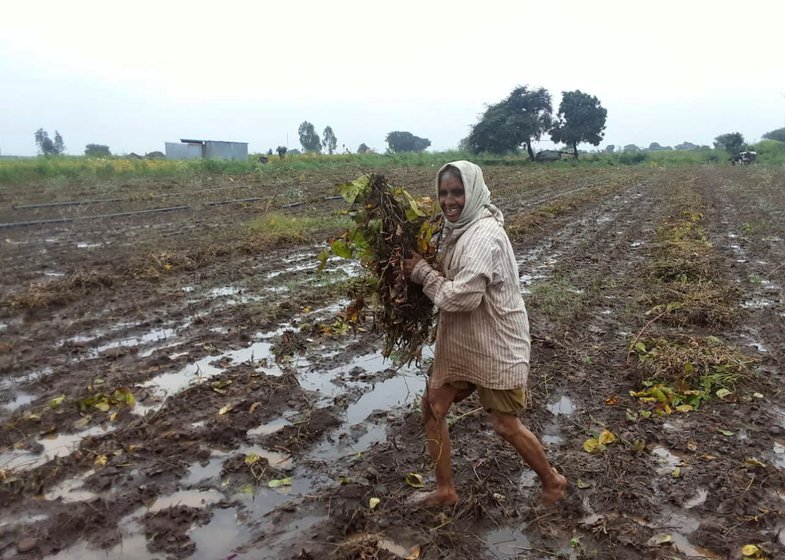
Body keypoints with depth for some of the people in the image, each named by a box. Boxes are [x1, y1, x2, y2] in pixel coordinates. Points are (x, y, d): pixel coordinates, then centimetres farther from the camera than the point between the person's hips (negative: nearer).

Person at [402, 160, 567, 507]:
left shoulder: (484, 234, -24)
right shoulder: (460, 228, 6)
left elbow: (463, 296, -30)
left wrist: (421, 272, -18)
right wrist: (424, 267, -1)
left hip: (494, 347, -9)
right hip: (459, 342, 9)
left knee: (506, 426, 6)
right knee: (432, 409, 11)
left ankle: (552, 481, 34)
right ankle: (445, 490, 29)